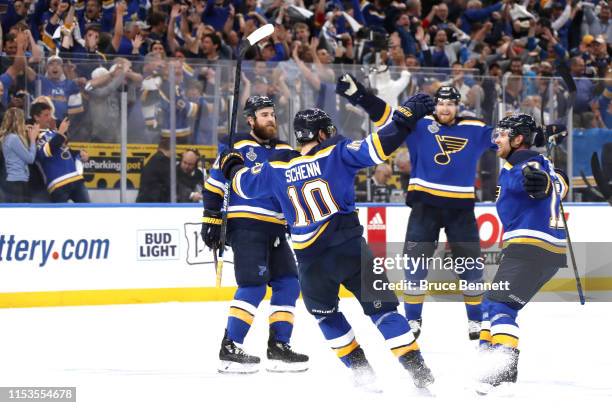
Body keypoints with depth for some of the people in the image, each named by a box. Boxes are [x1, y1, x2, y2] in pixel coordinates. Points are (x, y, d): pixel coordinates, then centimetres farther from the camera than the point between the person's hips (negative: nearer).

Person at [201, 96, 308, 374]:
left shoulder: (286, 151, 15)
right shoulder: (237, 148, -5)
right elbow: (214, 186, -5)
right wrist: (211, 221, -10)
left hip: (275, 230, 7)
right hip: (245, 227, -7)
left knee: (288, 284, 3)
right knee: (253, 286, -15)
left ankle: (278, 346, 10)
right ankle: (230, 348, -10)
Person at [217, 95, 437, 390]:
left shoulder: (276, 168, 9)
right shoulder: (336, 153, -2)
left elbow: (244, 185, 24)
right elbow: (374, 149, -14)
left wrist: (231, 166, 45)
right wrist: (405, 118, -8)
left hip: (311, 260, 3)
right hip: (351, 249, -3)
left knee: (324, 312, 27)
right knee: (381, 307, 1)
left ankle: (362, 371, 23)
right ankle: (419, 373, -8)